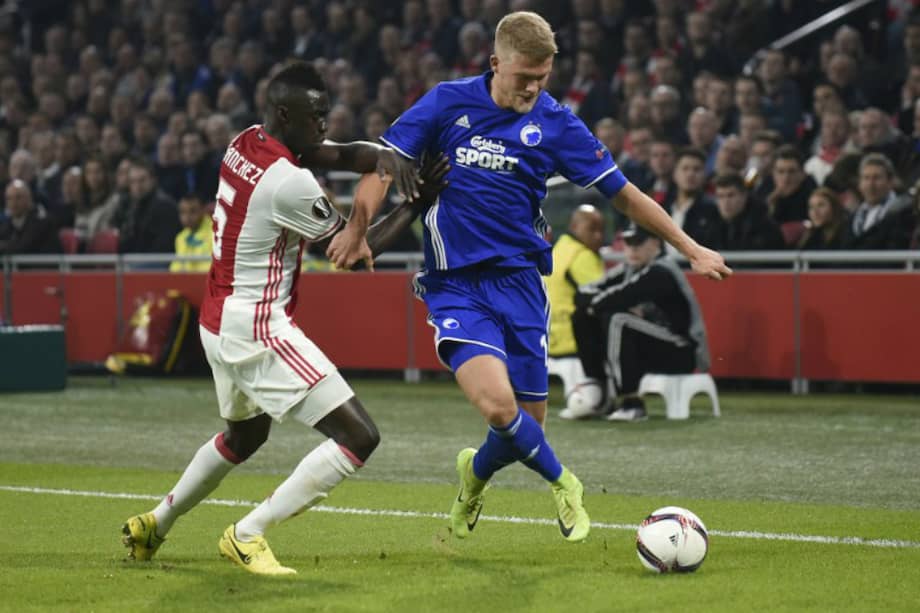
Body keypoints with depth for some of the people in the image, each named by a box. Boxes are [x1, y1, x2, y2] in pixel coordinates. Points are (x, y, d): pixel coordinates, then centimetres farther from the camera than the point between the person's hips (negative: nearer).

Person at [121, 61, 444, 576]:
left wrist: (383, 157, -16)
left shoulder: (246, 144, 4)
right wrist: (418, 203, -3)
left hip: (219, 322, 10)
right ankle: (248, 535, -5)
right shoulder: (290, 183, -22)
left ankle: (153, 525, 45)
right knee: (360, 437, -10)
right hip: (258, 330, -10)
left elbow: (338, 155, 5)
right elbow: (357, 252, -9)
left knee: (245, 435, 34)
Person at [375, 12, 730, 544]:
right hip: (454, 285, -2)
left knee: (527, 425, 3)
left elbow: (625, 194, 5)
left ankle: (475, 476, 38)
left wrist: (691, 248, 5)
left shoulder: (555, 123, -1)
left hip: (519, 282, 2)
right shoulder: (450, 102, -2)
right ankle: (562, 484, 4)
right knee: (498, 404, -24)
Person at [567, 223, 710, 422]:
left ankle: (630, 404, -27)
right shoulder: (627, 270, 7)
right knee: (582, 317, 2)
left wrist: (594, 304, -9)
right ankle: (597, 391, 2)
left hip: (683, 354, -8)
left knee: (617, 320, -30)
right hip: (648, 349, 8)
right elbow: (583, 294, -1)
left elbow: (621, 297, -30)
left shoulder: (661, 272, -17)